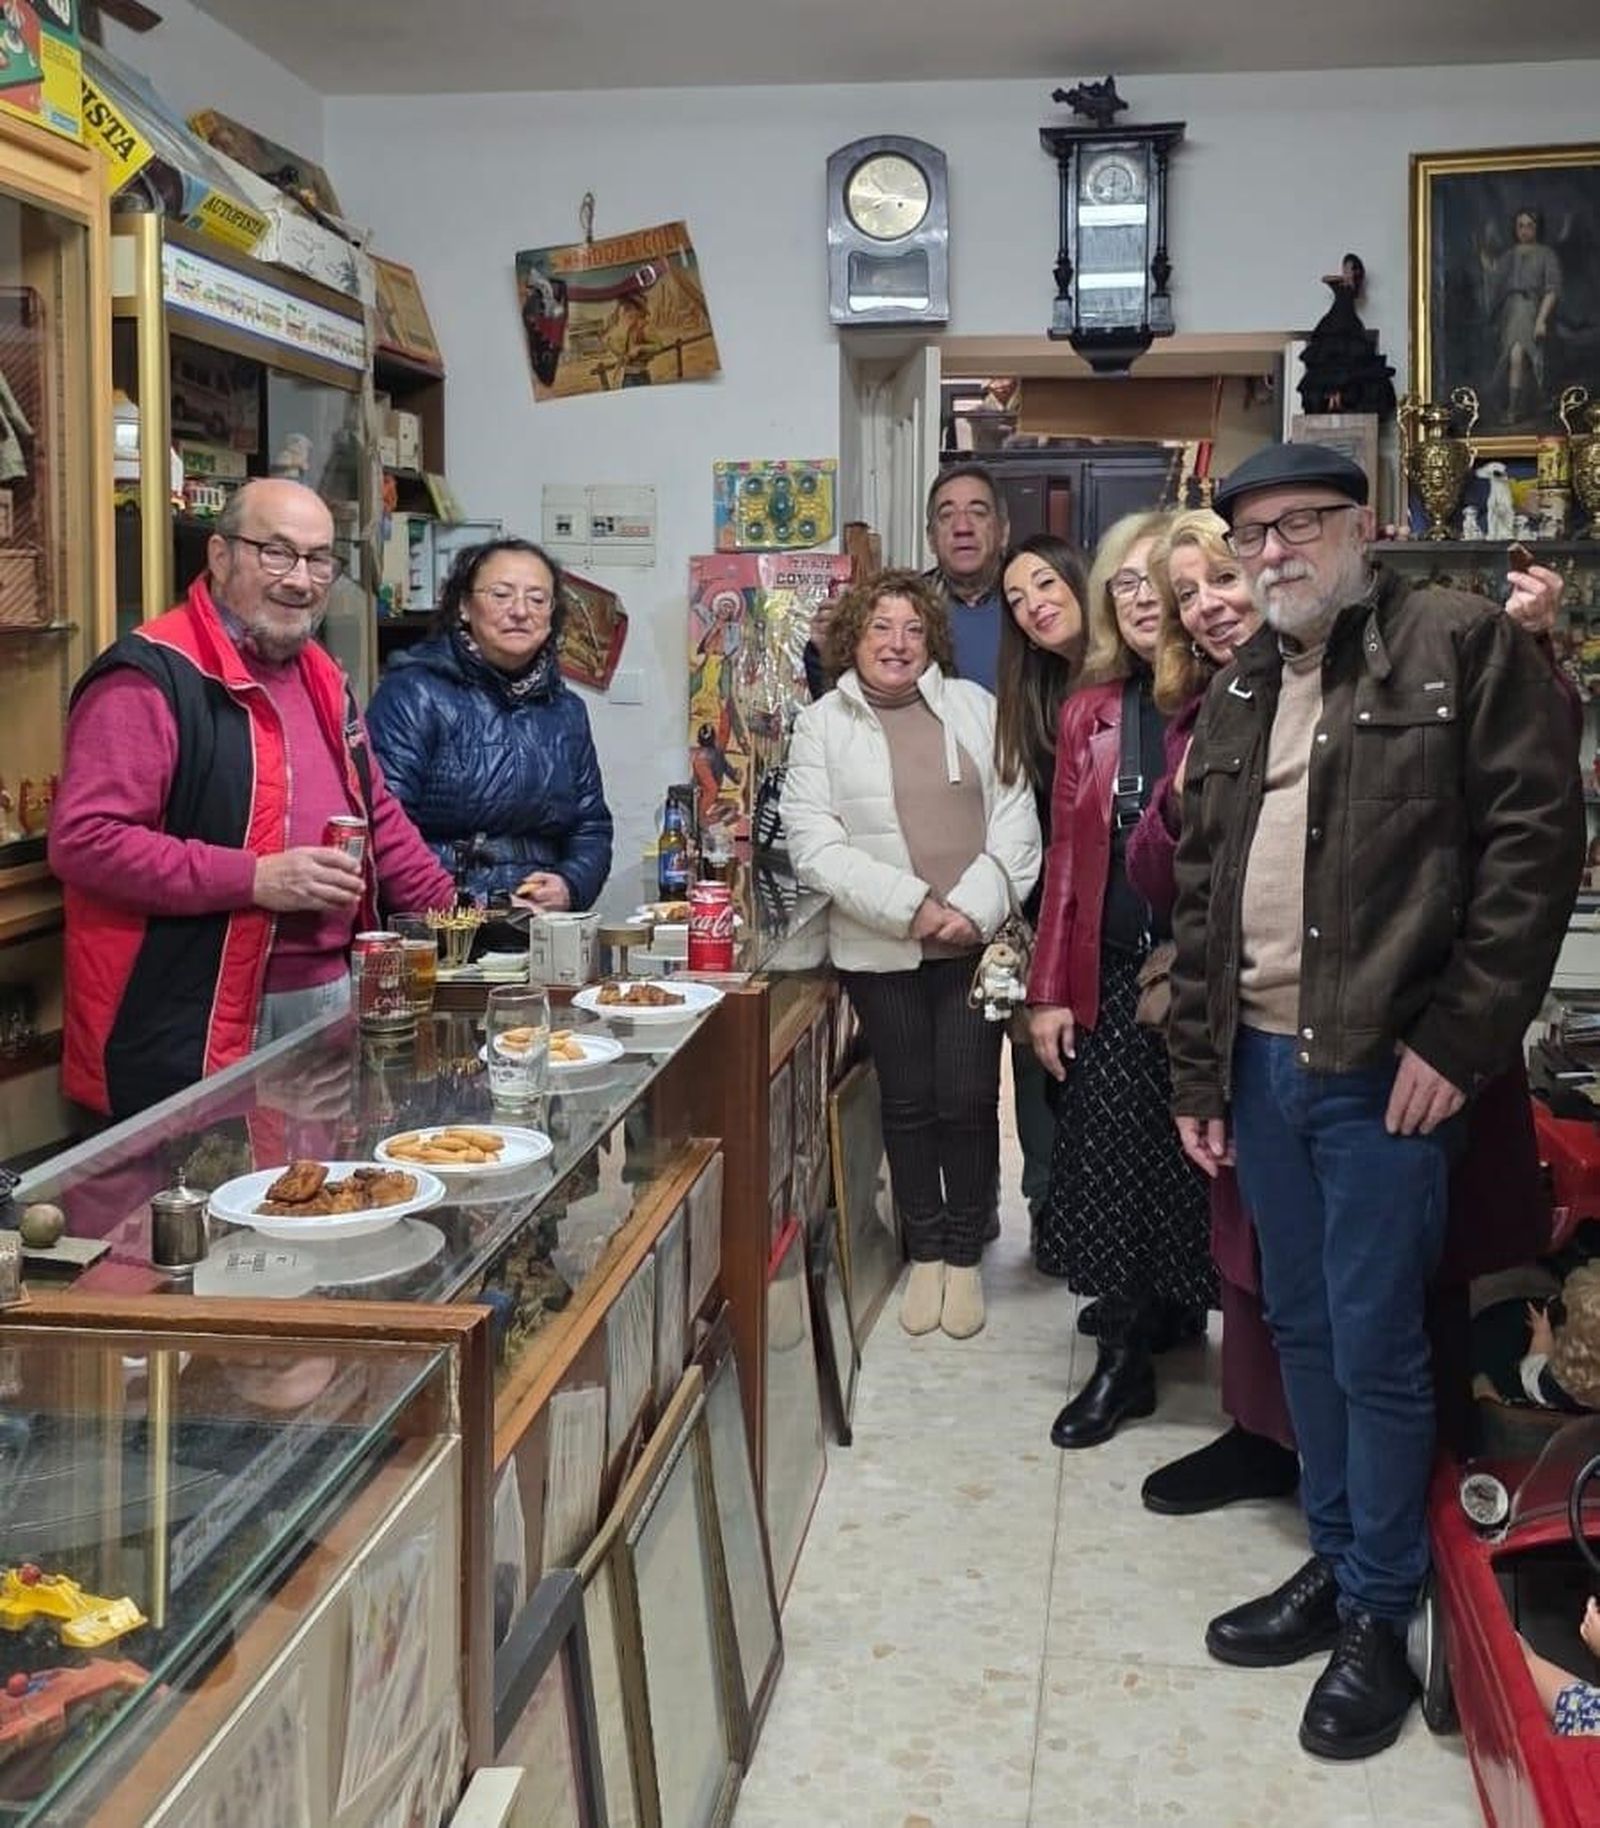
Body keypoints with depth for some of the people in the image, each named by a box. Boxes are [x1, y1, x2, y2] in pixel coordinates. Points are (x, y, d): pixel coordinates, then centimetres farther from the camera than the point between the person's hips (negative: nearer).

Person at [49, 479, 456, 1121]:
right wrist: (256, 878, -22)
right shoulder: (151, 676, -12)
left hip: (329, 994, 8)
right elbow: (82, 840, -20)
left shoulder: (321, 676, 16)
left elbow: (377, 814, 25)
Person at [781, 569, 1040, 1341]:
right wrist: (915, 906, -15)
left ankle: (964, 1255, 17)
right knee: (908, 1102, 9)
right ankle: (925, 1254, 24)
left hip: (975, 942, 1)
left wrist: (973, 908, -12)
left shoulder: (974, 707, 7)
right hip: (881, 950, 0)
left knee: (968, 1101, 1)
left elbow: (1015, 819, 2)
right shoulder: (821, 725, 3)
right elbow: (814, 845, -7)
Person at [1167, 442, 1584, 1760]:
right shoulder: (1236, 697, 15)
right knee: (1304, 1331, 16)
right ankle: (1333, 1562, 32)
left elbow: (1536, 838, -11)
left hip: (1389, 1071, -6)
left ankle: (1379, 1616, 18)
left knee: (1376, 1352, 1)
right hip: (1264, 1062, 6)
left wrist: (1458, 1037, -15)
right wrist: (1197, 1073, 14)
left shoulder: (1465, 645, -5)